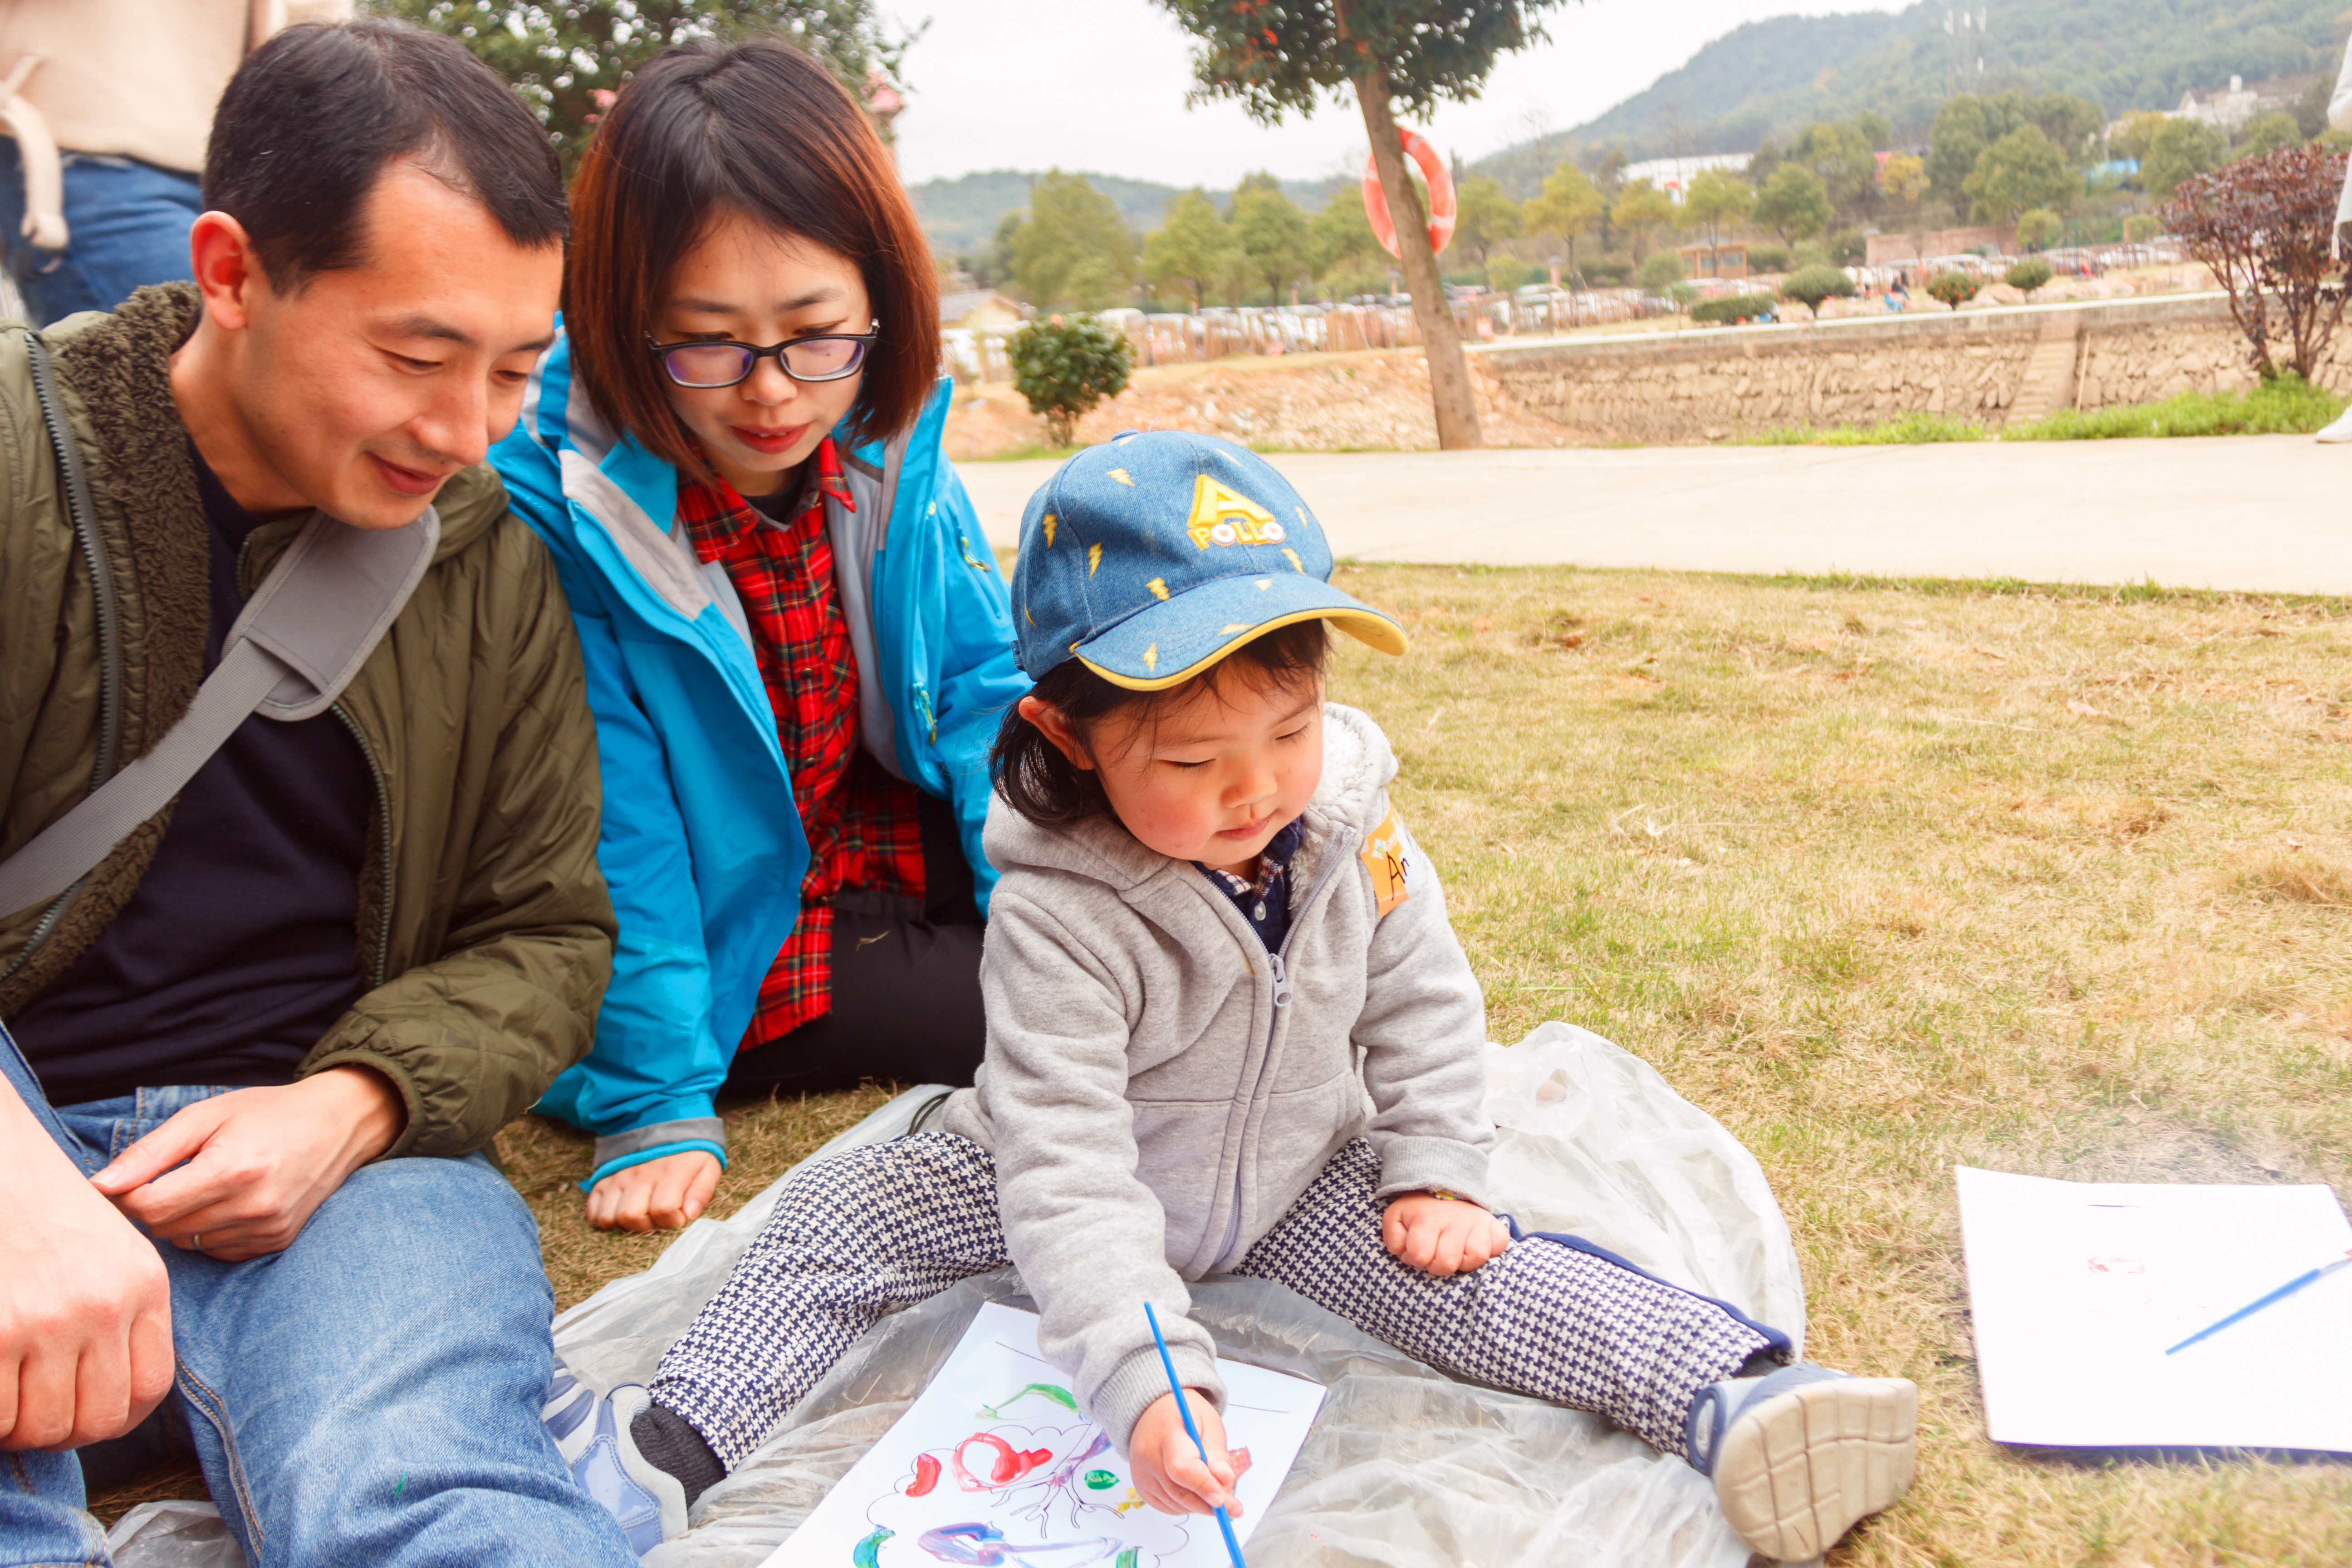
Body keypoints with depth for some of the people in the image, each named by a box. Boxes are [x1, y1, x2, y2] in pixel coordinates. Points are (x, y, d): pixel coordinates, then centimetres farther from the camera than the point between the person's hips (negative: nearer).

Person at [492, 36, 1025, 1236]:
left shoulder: (892, 453, -8)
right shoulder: (558, 500, -23)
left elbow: (982, 697, -1)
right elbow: (606, 833, -20)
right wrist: (653, 1108, -18)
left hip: (908, 865, 6)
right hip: (730, 948, -5)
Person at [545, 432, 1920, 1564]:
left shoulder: (1353, 823, -19)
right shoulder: (1058, 918, -32)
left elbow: (1423, 1000, -3)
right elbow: (1064, 1158, -37)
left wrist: (1435, 1171, -8)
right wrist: (1142, 1374, -45)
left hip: (1300, 1175, 2)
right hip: (1103, 1189, -1)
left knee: (1451, 1271, -19)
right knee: (851, 1215, -12)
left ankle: (1729, 1395, -21)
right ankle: (679, 1439, -7)